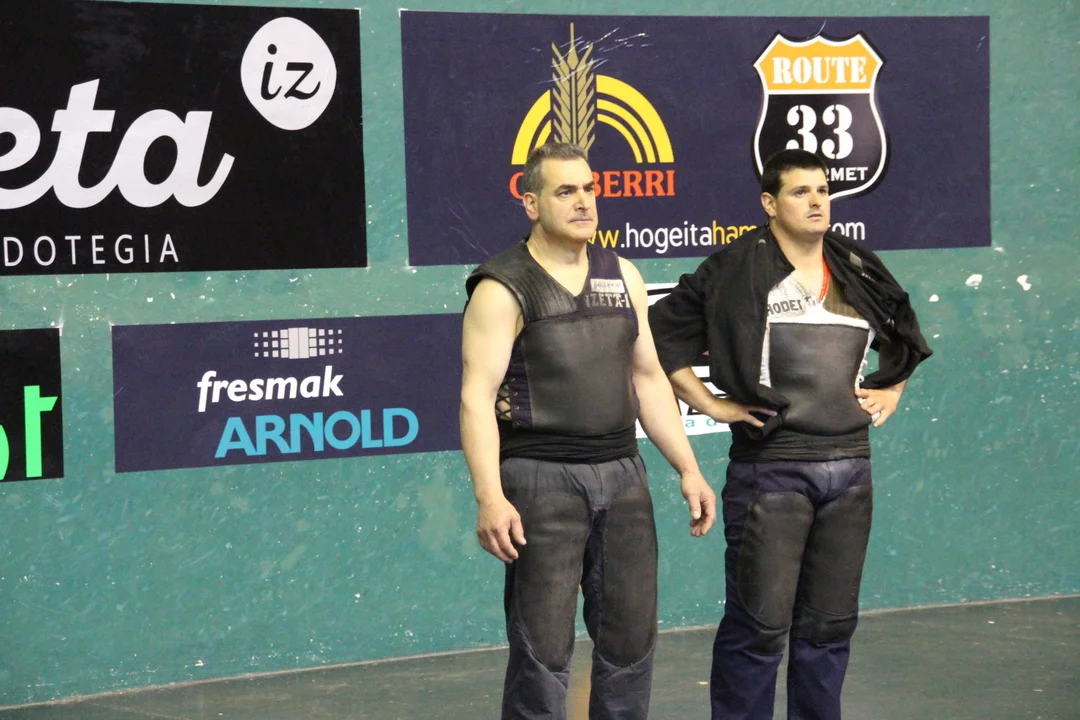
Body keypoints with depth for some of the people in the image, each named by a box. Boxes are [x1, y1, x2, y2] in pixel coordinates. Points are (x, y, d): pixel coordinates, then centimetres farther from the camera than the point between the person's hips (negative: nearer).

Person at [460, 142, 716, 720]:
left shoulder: (622, 276, 12)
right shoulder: (503, 290, -7)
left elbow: (648, 379, 17)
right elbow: (477, 397, -13)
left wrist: (688, 468, 11)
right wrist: (489, 497, -23)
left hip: (621, 475, 6)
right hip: (541, 478, -6)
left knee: (631, 639, 10)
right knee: (543, 649, -4)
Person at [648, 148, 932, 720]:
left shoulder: (858, 272, 11)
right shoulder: (736, 271, -6)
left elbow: (904, 335, 29)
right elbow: (661, 333, -7)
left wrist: (890, 391, 17)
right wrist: (709, 403, -8)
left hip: (849, 469, 5)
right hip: (770, 471, -5)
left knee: (829, 624, 11)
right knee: (760, 625, -3)